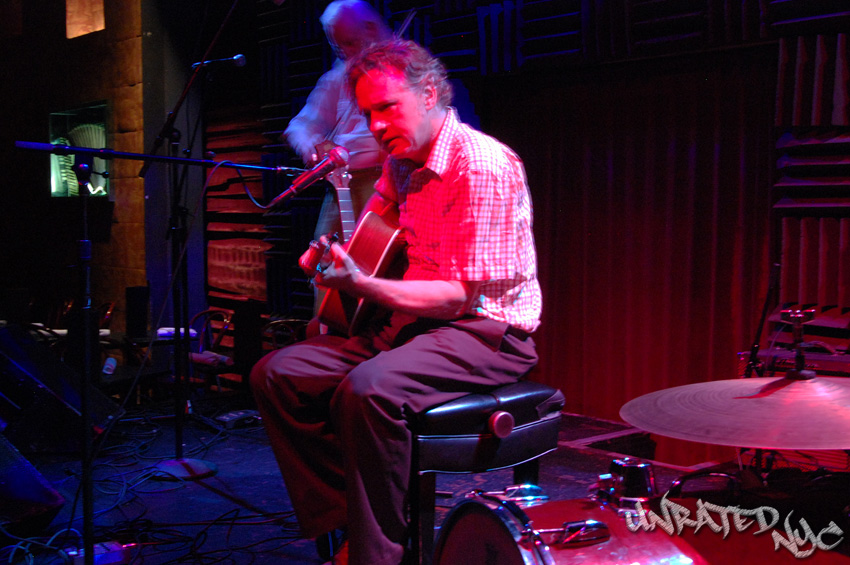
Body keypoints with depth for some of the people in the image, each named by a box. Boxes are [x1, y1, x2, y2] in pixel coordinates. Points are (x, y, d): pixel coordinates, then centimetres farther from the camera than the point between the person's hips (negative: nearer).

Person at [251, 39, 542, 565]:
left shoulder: (482, 164, -16)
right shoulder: (401, 165, 12)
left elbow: (460, 296, -20)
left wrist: (360, 284, -27)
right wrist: (334, 260, 8)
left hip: (487, 331, -9)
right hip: (406, 322, 9)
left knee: (368, 389, -36)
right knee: (276, 373, -3)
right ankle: (343, 522, -1)